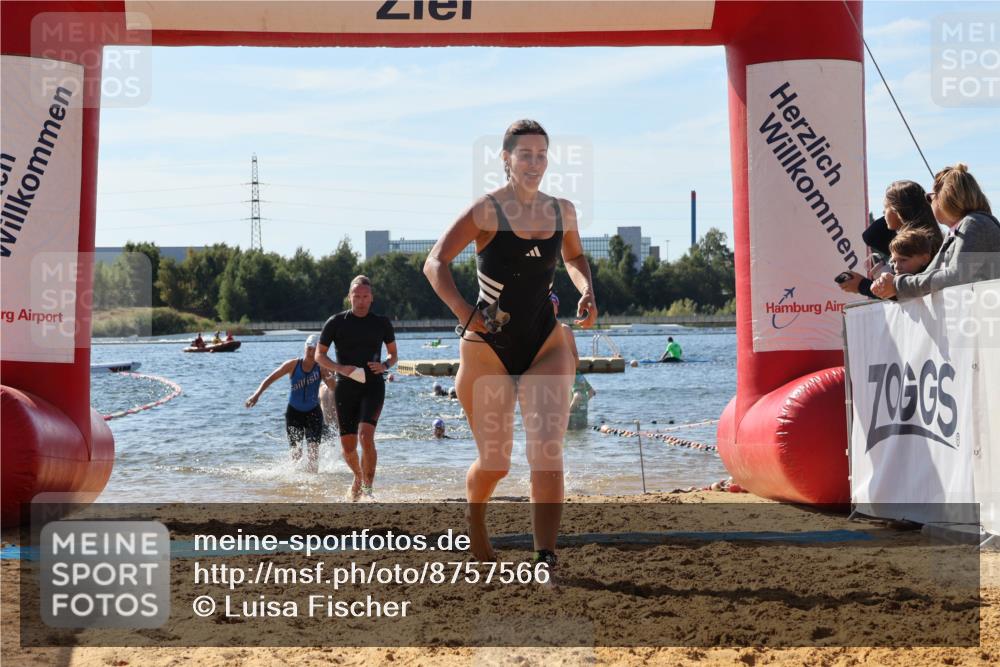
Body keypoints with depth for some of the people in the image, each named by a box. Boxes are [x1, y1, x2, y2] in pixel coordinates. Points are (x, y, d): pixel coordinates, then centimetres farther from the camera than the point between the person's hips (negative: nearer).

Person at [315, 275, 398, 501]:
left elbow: (393, 354, 15)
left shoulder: (382, 323, 6)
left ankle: (367, 489, -17)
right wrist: (340, 368, -13)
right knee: (348, 446, 4)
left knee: (366, 435, -22)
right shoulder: (336, 323, 2)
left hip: (373, 386, -1)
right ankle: (359, 476, 35)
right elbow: (319, 355, 5)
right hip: (345, 389, 1)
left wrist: (384, 365, -8)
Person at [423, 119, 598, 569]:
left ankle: (545, 558, -16)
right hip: (488, 347, -3)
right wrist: (463, 311, -29)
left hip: (546, 345, 3)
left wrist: (586, 292, 4)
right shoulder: (487, 211, -10)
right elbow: (435, 263, -15)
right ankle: (474, 516, 40)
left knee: (547, 450, -15)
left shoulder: (562, 212, 5)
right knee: (494, 462, 6)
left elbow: (574, 257, 24)